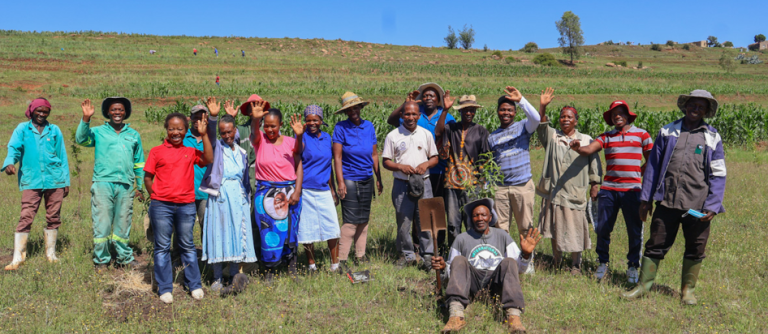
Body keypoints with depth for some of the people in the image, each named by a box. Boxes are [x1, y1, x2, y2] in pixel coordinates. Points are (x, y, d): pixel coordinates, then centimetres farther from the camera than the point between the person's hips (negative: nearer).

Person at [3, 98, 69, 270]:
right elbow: (14, 148, -4)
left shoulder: (54, 130, 11)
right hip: (31, 181, -2)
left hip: (54, 181, 2)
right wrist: (9, 162, -26)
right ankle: (18, 258, -3)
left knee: (53, 218, 6)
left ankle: (51, 253, 19)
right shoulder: (22, 129, 8)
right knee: (26, 218, -7)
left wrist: (66, 181, 10)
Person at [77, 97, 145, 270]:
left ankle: (125, 257, 18)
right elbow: (81, 139, -10)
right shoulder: (98, 132, 10)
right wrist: (86, 118, -21)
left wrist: (140, 187, 17)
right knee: (102, 223, -3)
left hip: (126, 186, 2)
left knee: (123, 224, 7)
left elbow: (139, 163, 20)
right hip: (103, 184, -2)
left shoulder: (134, 135, 17)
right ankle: (101, 260, 7)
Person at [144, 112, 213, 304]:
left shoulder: (190, 152, 9)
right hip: (161, 206, -1)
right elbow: (147, 177, 6)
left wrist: (204, 135, -8)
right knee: (162, 247, 5)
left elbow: (209, 160, -8)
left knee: (187, 245, 11)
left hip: (186, 206, 1)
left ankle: (194, 285, 20)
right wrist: (156, 196, -1)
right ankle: (165, 289, 14)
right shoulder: (157, 151, 4)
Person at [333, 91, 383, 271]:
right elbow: (337, 157, -8)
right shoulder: (341, 128, -6)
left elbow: (374, 154, 12)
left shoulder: (369, 126, 6)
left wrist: (379, 179, 12)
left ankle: (360, 256, 21)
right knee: (351, 221, -8)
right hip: (349, 179, -5)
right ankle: (341, 259, -1)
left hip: (367, 179, 5)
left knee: (364, 219, 10)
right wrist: (340, 181, -13)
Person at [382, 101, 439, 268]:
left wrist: (426, 164, -7)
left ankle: (428, 255, 12)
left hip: (423, 183, 1)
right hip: (402, 184, -1)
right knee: (403, 222, 3)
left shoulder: (426, 134, 10)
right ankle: (406, 255, 17)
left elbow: (435, 157, 14)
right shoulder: (393, 136, 3)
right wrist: (401, 167, -15)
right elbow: (386, 161, 3)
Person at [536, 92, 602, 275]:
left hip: (575, 192, -2)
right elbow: (541, 125, -9)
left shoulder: (586, 140, 8)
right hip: (553, 190, 2)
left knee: (575, 228, -1)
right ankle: (556, 262, 26)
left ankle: (576, 264, 13)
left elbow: (594, 164, 10)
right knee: (554, 228, 9)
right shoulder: (552, 136, 9)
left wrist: (594, 185, 5)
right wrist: (543, 106, -24)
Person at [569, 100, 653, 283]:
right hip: (608, 189, 1)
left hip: (632, 190, -1)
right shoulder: (606, 136, 9)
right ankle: (603, 263, 20)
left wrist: (636, 174, 4)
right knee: (603, 228, 4)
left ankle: (633, 266, 18)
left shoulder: (641, 134, 7)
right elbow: (589, 150, -8)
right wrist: (577, 148, -29)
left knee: (635, 231, 3)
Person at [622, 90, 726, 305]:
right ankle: (643, 285, 13)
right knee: (656, 244, 3)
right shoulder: (667, 132, 9)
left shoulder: (712, 138, 7)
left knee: (695, 249, 8)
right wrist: (645, 198, 7)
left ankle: (688, 290, 23)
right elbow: (653, 165, 11)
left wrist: (712, 206, -5)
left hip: (697, 204, 0)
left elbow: (718, 175, 5)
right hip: (667, 201, 0)